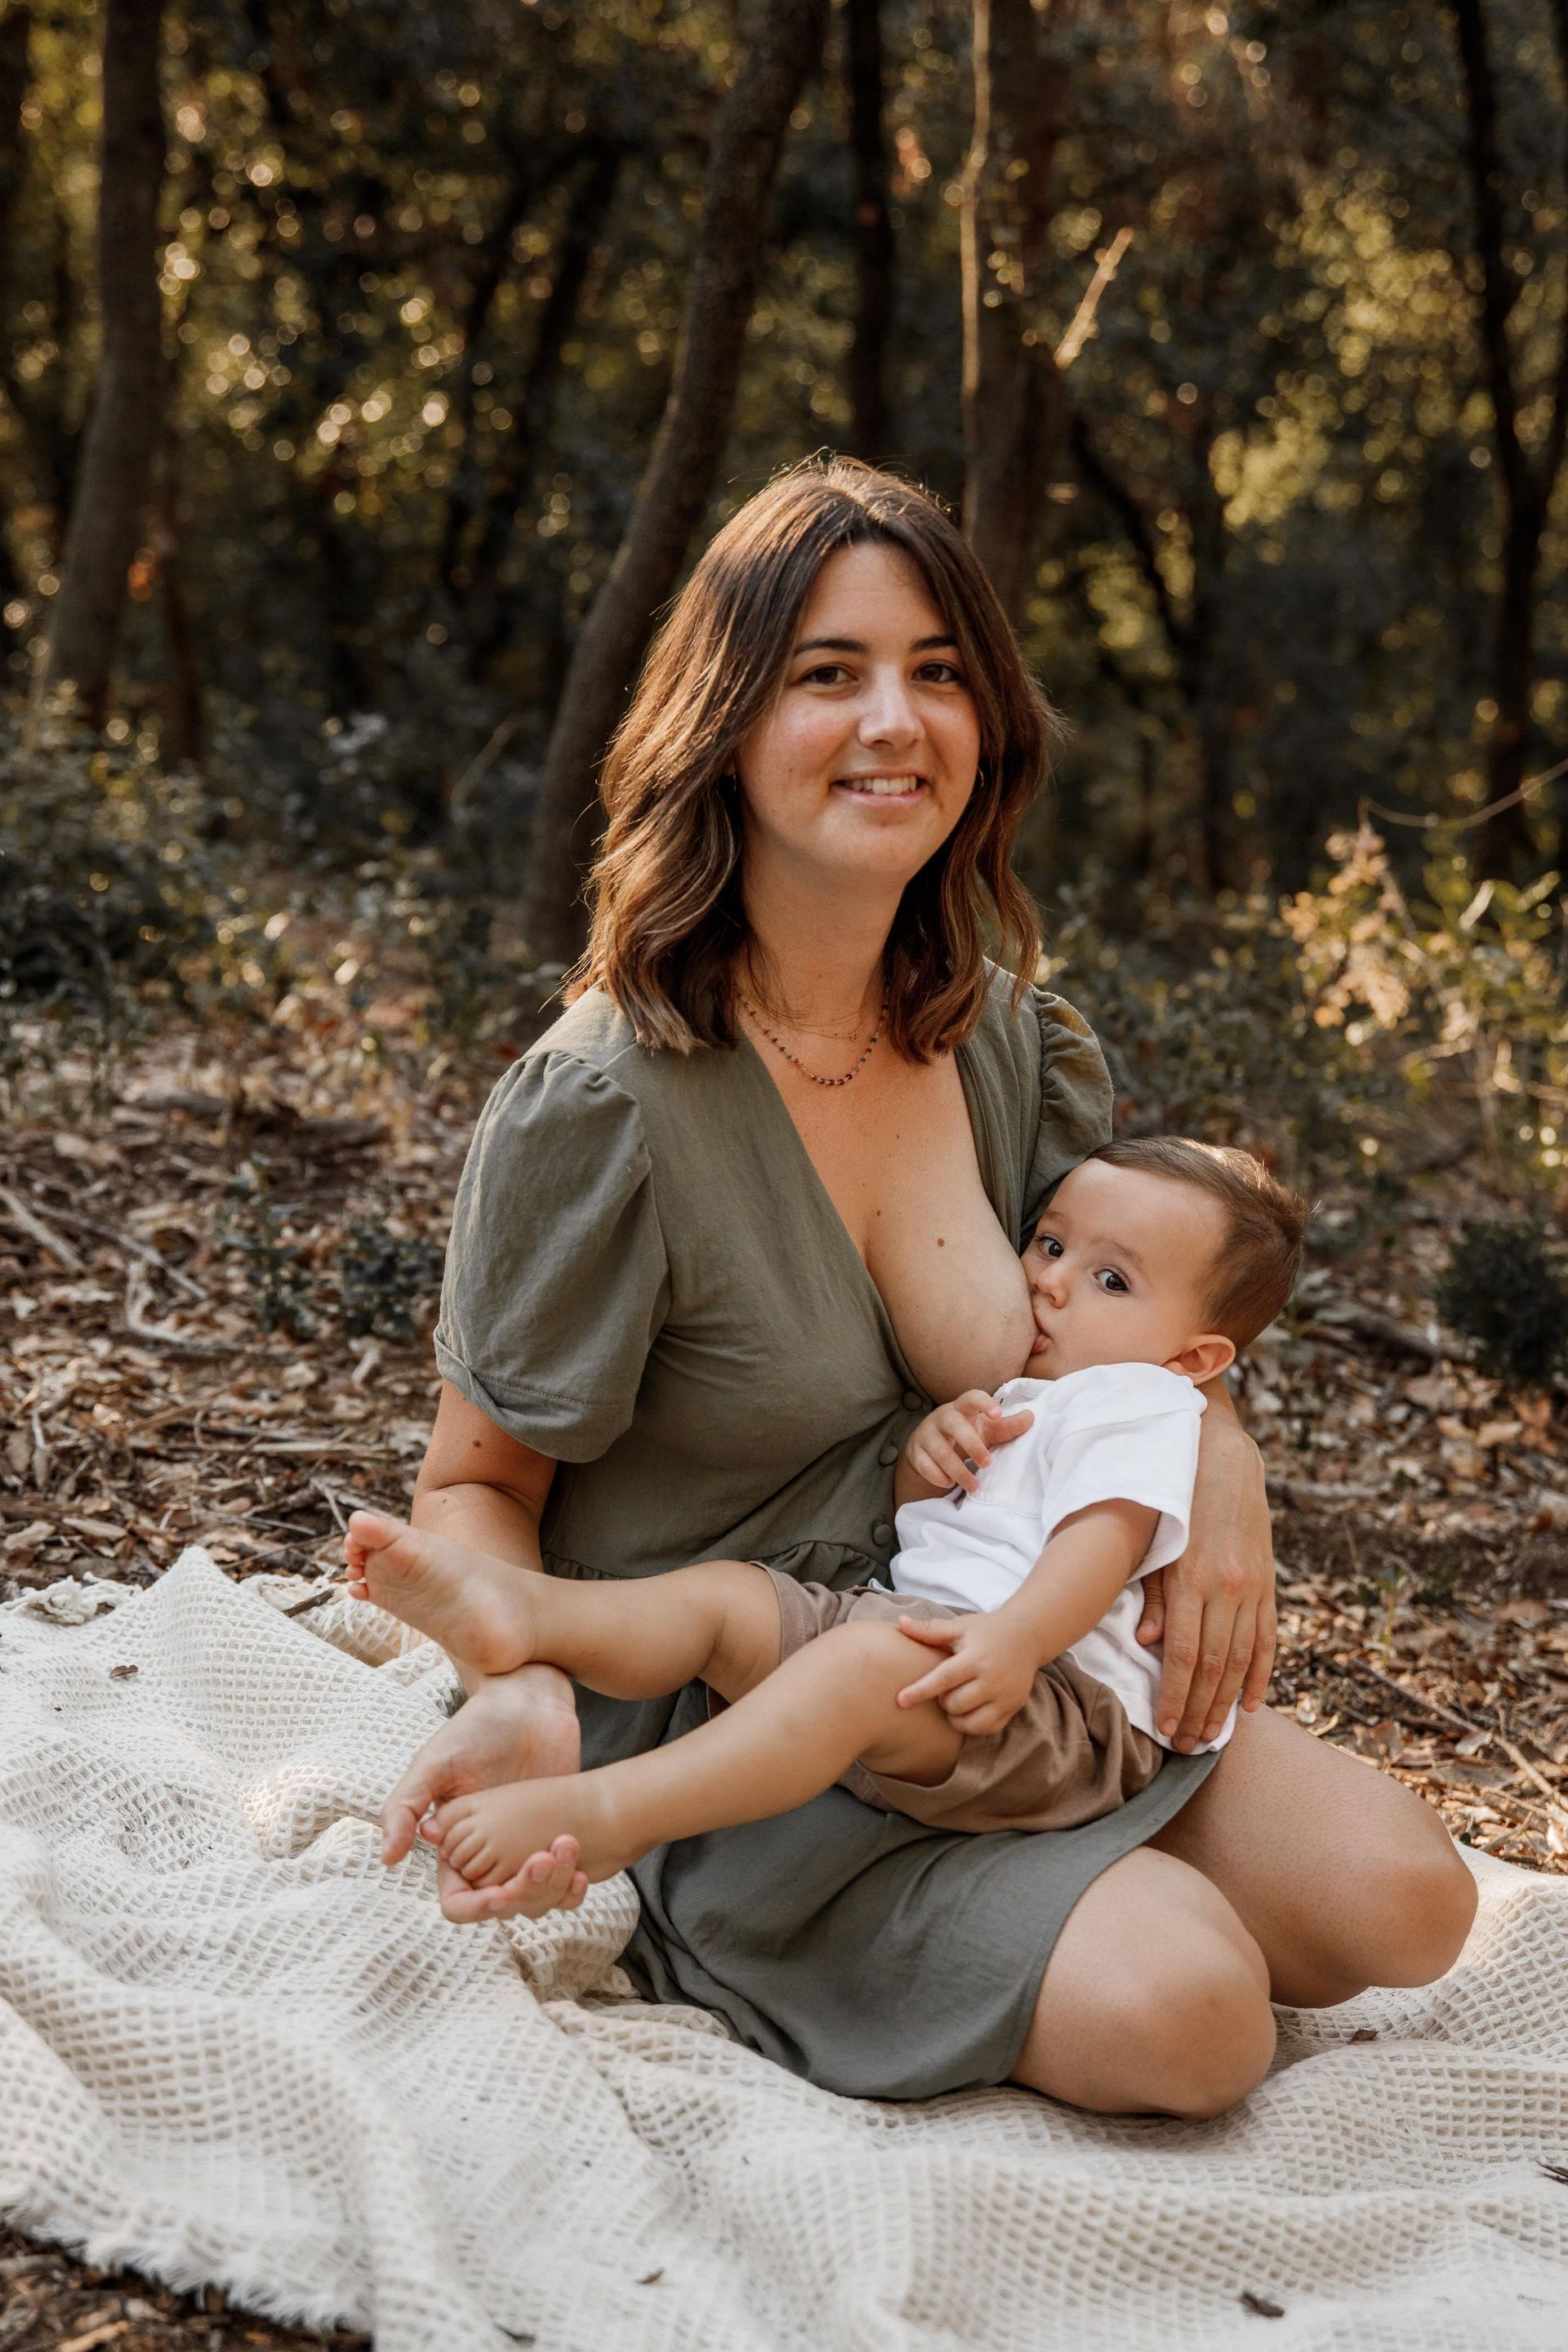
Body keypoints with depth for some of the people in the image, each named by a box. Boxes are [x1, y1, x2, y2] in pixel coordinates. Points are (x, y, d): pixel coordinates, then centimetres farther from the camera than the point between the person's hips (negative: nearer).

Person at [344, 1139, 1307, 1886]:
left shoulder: (1142, 1403, 4)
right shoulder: (1006, 1401, 32)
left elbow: (1105, 1540, -13)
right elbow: (891, 1518, 30)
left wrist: (1015, 1639, -32)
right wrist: (923, 1451, 7)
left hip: (1044, 1695, -9)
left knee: (871, 1658, -37)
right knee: (722, 1594, -7)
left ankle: (608, 1813, -50)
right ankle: (522, 1608, -36)